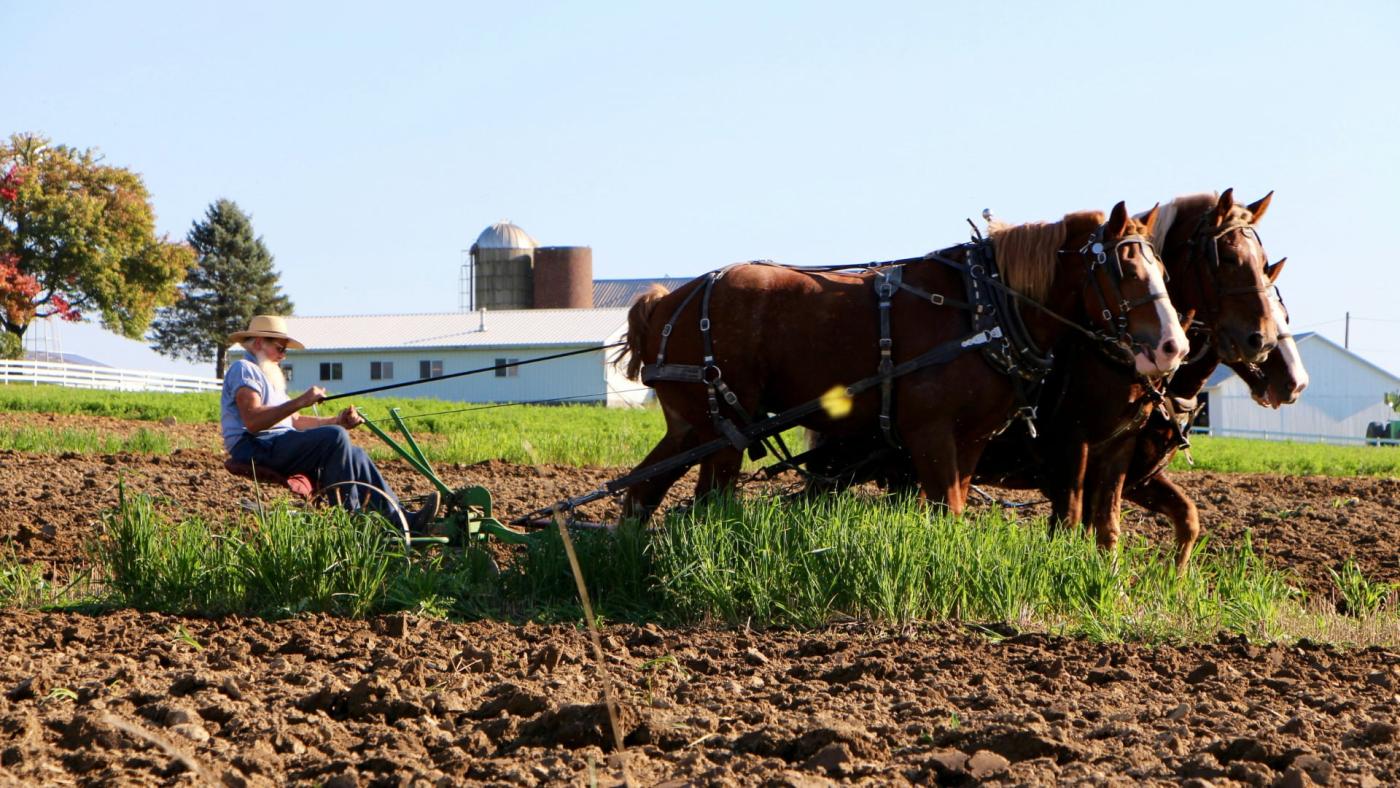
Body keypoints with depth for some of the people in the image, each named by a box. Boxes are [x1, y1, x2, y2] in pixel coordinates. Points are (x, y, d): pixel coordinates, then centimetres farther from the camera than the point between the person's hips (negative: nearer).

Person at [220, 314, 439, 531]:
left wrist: (337, 420, 11)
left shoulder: (265, 374, 30)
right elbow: (252, 421, -21)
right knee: (334, 437, -25)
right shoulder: (243, 369, -4)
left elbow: (295, 421, 23)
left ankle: (398, 519, -8)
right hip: (256, 450, -10)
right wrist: (300, 402, -23)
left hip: (278, 448, 10)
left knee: (354, 454, 1)